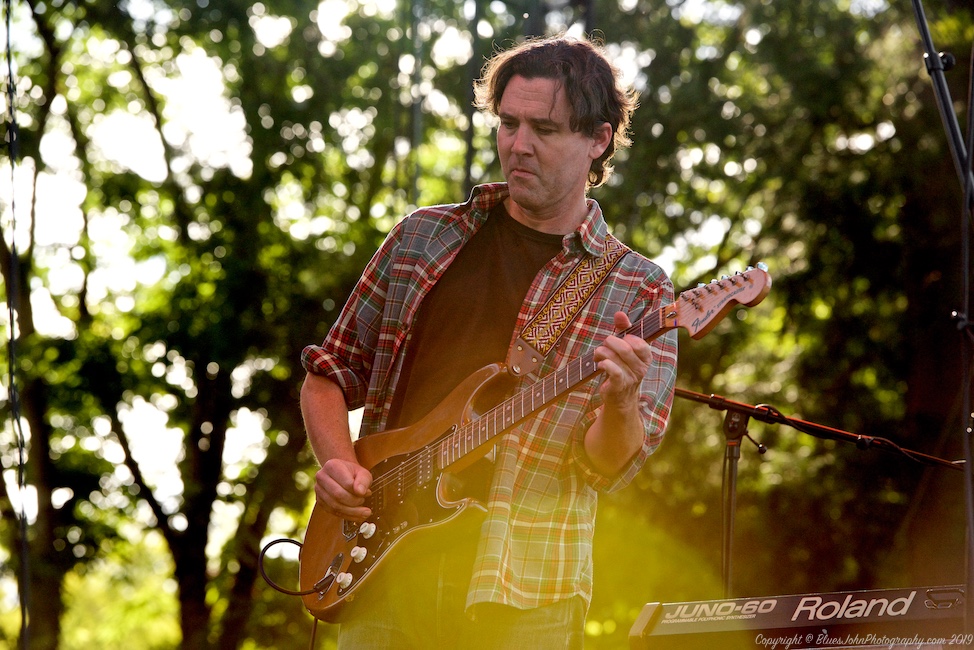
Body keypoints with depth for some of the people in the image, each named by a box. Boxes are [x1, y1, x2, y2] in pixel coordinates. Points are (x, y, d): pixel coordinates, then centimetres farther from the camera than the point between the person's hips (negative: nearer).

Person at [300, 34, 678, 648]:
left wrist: (619, 402, -27)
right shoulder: (423, 238, 9)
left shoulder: (637, 292, 2)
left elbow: (608, 468, -7)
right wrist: (339, 463, -3)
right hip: (383, 577, 2)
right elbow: (330, 372, 15)